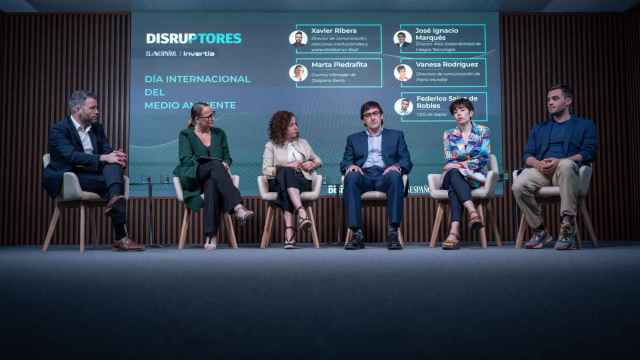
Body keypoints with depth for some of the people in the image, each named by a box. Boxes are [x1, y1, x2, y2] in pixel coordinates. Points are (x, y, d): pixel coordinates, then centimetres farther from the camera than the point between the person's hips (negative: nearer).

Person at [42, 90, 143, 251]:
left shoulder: (97, 128, 16)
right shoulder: (58, 129, -5)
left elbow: (108, 151, 8)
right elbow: (71, 155, -21)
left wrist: (115, 157, -19)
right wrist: (103, 158, -31)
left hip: (95, 176, 6)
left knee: (114, 164, -27)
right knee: (116, 181, -30)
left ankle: (114, 200, -49)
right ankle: (120, 236, -37)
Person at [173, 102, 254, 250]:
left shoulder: (219, 133, 22)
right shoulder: (185, 134, 11)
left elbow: (227, 157, 19)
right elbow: (185, 159, -4)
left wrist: (225, 164, -8)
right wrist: (217, 165, -17)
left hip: (212, 178, 3)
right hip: (193, 178, -3)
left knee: (212, 185, -38)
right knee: (215, 165, -36)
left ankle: (211, 236, -47)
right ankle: (238, 208, -53)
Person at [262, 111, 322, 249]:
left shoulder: (302, 143, 22)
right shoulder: (271, 146, 11)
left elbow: (318, 160, 29)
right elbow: (266, 170, 0)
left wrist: (313, 164, 4)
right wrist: (287, 167, -10)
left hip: (302, 182, 2)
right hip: (279, 183, -2)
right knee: (286, 172, -38)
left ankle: (289, 230, -53)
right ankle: (301, 212, -57)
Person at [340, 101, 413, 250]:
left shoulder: (396, 135, 23)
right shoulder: (354, 138, 26)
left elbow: (407, 161, 13)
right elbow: (344, 163, 16)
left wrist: (397, 166, -12)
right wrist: (350, 166, -9)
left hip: (385, 176, -1)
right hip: (364, 177, 1)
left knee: (395, 176, -36)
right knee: (351, 177, -34)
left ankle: (393, 232, -37)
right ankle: (357, 234, -36)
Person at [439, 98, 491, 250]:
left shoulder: (482, 131, 7)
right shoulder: (448, 135, 13)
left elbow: (484, 158, -4)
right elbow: (449, 162, 4)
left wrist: (461, 165, -14)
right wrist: (460, 166, -16)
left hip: (475, 176, -1)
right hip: (453, 176, 1)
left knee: (454, 187, -36)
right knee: (453, 173, -38)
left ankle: (454, 230, -54)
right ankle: (472, 211, -56)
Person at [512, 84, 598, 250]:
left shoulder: (585, 125, 20)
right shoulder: (539, 128, 30)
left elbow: (588, 153, 3)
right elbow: (527, 154, 18)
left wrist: (559, 162, -14)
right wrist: (537, 163, -8)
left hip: (565, 169, -3)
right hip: (540, 171, 3)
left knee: (566, 165, -42)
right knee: (518, 185, -32)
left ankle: (567, 230, -41)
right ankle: (540, 232, -15)